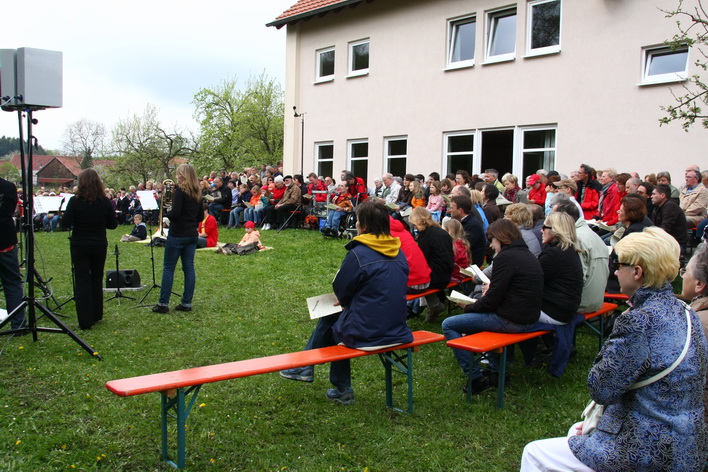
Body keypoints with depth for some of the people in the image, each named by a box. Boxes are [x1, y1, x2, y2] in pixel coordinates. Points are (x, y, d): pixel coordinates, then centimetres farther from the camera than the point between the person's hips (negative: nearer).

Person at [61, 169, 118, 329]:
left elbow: (65, 223, -13)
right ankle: (96, 315, 25)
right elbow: (113, 225, 0)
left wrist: (79, 222, 6)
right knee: (97, 280, 17)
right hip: (99, 245, 2)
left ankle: (85, 321, 0)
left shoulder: (75, 201, -13)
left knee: (82, 281, 2)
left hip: (80, 246, -2)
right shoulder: (105, 202, -6)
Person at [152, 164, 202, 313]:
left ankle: (163, 303, 4)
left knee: (168, 268, 1)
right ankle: (187, 303, 10)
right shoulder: (197, 193, 10)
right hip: (192, 235, 7)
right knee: (189, 268, 8)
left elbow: (175, 213, -21)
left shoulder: (179, 191, -12)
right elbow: (200, 216, 15)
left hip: (177, 235, -7)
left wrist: (167, 214, -2)